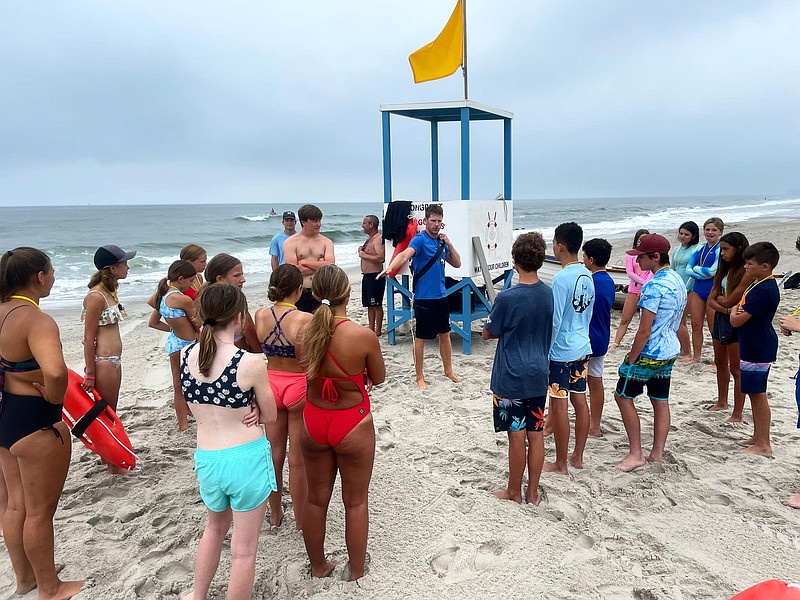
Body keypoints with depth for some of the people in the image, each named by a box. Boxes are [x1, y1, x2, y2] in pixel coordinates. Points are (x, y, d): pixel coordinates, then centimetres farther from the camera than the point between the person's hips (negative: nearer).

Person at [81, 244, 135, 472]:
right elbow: (89, 337, -17)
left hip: (114, 359, 9)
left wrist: (116, 360, 20)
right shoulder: (96, 296, -18)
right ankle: (113, 464, 17)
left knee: (111, 411, 19)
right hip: (102, 361, -9)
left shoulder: (110, 291, 9)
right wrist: (90, 374, -17)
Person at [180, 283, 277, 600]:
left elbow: (203, 406, 7)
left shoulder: (185, 356, -4)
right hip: (247, 458, -5)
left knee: (215, 526, 33)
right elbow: (270, 416, -5)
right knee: (243, 549, 13)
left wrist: (237, 413, -4)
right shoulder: (250, 363, -19)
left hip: (206, 459, 5)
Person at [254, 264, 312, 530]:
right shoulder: (304, 319, -21)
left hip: (271, 383, 5)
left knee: (274, 453, 19)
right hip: (299, 386, -5)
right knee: (298, 459, 8)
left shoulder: (260, 315, -5)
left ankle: (275, 513, 35)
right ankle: (301, 520, 24)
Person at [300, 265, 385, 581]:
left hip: (313, 423, 4)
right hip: (353, 425, -3)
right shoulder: (364, 336, -24)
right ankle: (356, 572, 33)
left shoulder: (305, 330, -13)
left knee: (316, 499, 20)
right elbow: (378, 378, -7)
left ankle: (318, 566, 39)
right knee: (356, 502, 16)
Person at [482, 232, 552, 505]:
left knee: (517, 436, 5)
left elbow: (487, 333, -7)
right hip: (538, 375, 6)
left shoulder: (507, 298, -19)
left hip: (511, 379, -6)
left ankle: (514, 492, 22)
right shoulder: (548, 293, 0)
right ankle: (533, 492, 25)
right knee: (536, 434, 12)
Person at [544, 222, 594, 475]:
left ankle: (560, 464, 13)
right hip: (582, 348, 9)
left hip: (561, 352, -8)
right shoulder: (587, 275, 5)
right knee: (580, 401, 15)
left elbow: (554, 321, -20)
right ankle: (578, 456, 28)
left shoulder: (561, 278, -20)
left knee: (559, 406, 2)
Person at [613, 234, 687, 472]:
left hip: (649, 354, -9)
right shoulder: (678, 280, 7)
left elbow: (644, 331, -22)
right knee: (660, 401, 14)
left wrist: (630, 360, -14)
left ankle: (635, 454, 8)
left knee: (623, 396, 5)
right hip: (670, 352, 9)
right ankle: (657, 453, 23)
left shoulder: (653, 287, -22)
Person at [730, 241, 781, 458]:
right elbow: (739, 312, 14)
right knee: (755, 393, 18)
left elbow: (736, 320, -23)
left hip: (758, 350, -10)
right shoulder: (757, 284, 10)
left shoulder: (764, 290, -23)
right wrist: (738, 311, -9)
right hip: (753, 348, 10)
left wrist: (734, 311, -1)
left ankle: (764, 445, 7)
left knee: (758, 395, -2)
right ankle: (758, 436, 30)